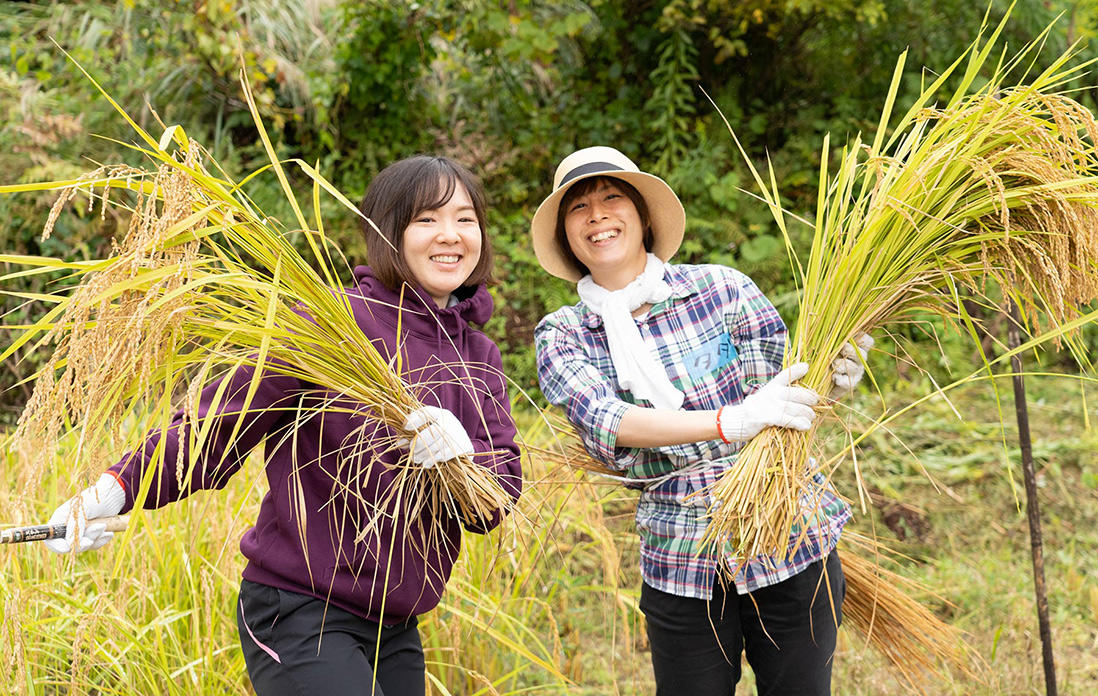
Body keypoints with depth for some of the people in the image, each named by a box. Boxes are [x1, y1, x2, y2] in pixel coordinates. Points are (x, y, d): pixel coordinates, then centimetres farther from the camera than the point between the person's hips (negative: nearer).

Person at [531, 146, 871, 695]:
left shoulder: (720, 289, -2)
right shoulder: (562, 336, 0)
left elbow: (783, 385, 4)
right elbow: (602, 420, -18)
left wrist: (831, 380, -20)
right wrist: (730, 423, -32)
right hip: (680, 568, 1)